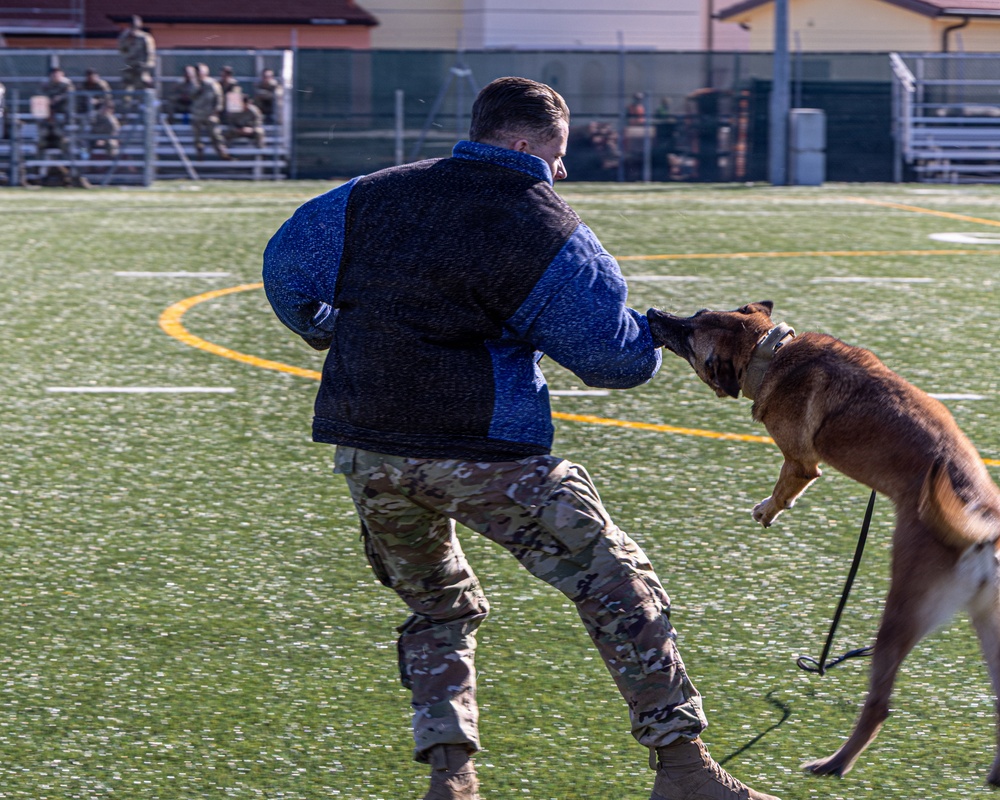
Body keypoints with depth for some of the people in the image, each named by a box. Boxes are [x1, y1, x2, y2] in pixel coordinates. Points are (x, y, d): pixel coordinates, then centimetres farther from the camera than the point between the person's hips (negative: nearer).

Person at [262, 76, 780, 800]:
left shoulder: (375, 196, 8)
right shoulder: (549, 231, -5)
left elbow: (288, 267, 18)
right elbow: (618, 359, -3)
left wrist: (337, 338, 34)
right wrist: (648, 334, 21)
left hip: (366, 456, 5)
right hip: (484, 454, -5)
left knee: (438, 606, 25)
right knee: (618, 586, 4)